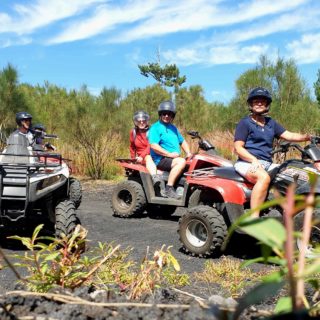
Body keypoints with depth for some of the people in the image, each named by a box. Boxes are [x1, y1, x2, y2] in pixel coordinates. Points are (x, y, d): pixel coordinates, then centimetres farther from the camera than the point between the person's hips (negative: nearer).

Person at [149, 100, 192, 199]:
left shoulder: (173, 128, 21)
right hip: (160, 160, -8)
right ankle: (168, 189, -32)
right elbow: (153, 146, -17)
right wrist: (169, 154, -20)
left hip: (174, 158, 8)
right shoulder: (155, 128, -5)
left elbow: (182, 141, 27)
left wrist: (188, 153, 8)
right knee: (181, 161, -32)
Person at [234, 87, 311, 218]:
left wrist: (308, 136, -7)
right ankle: (253, 219, -39)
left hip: (267, 163, 7)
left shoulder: (271, 123, 21)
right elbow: (238, 148, -6)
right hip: (247, 163, -7)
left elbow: (288, 135, 12)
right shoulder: (245, 123, 2)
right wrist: (254, 160, -21)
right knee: (264, 177, -37)